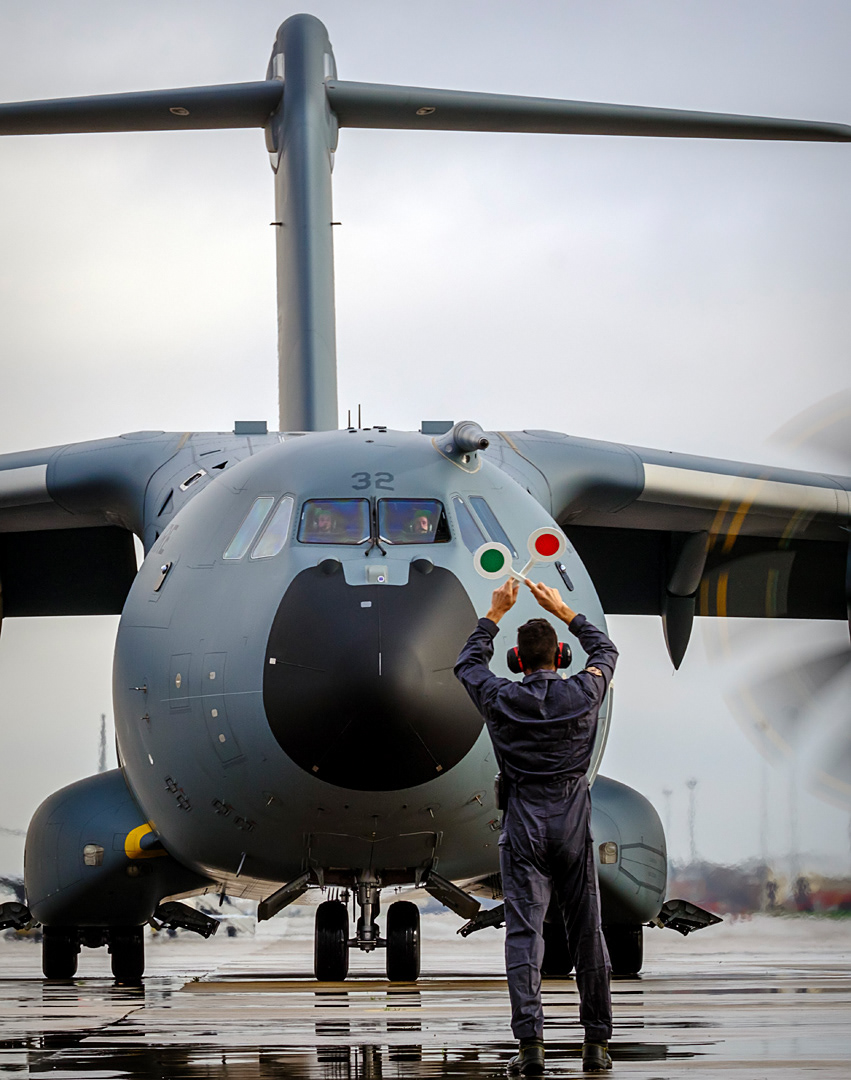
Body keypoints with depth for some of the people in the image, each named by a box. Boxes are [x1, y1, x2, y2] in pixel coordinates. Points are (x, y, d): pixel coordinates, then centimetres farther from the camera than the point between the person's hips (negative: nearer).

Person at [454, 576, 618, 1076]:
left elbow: (468, 663, 18)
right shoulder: (583, 694, -2)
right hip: (573, 819, 1)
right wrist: (564, 611, 23)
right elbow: (606, 651, 19)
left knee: (524, 931, -5)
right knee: (587, 931, 7)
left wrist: (495, 613, 24)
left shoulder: (502, 699, -3)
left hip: (524, 823, -1)